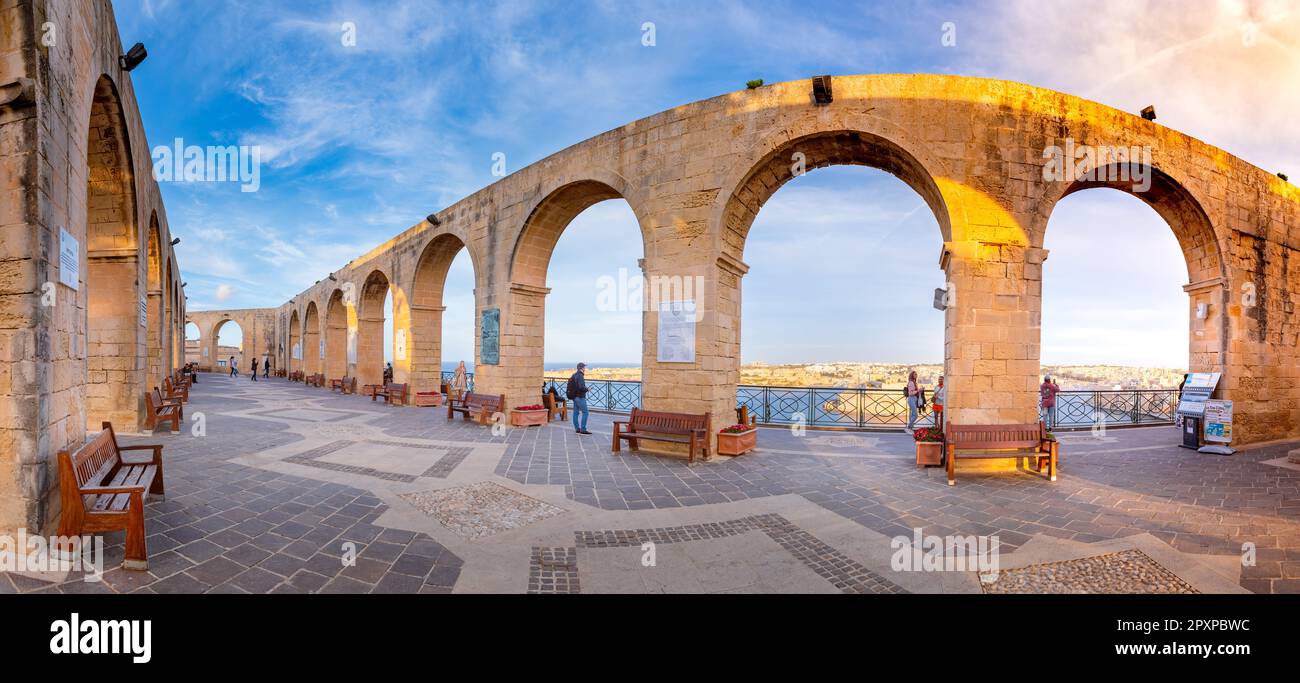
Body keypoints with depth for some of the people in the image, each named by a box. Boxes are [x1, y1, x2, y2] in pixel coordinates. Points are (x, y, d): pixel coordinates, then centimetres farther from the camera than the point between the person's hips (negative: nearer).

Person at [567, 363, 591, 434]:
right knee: (585, 412, -7)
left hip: (574, 397, 10)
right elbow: (581, 387, -28)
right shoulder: (580, 376, -17)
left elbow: (570, 387, 20)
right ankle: (583, 429, -8)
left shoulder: (574, 375, 12)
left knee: (576, 412, 11)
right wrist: (587, 389, -8)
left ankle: (577, 429, 15)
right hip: (580, 397, -10)